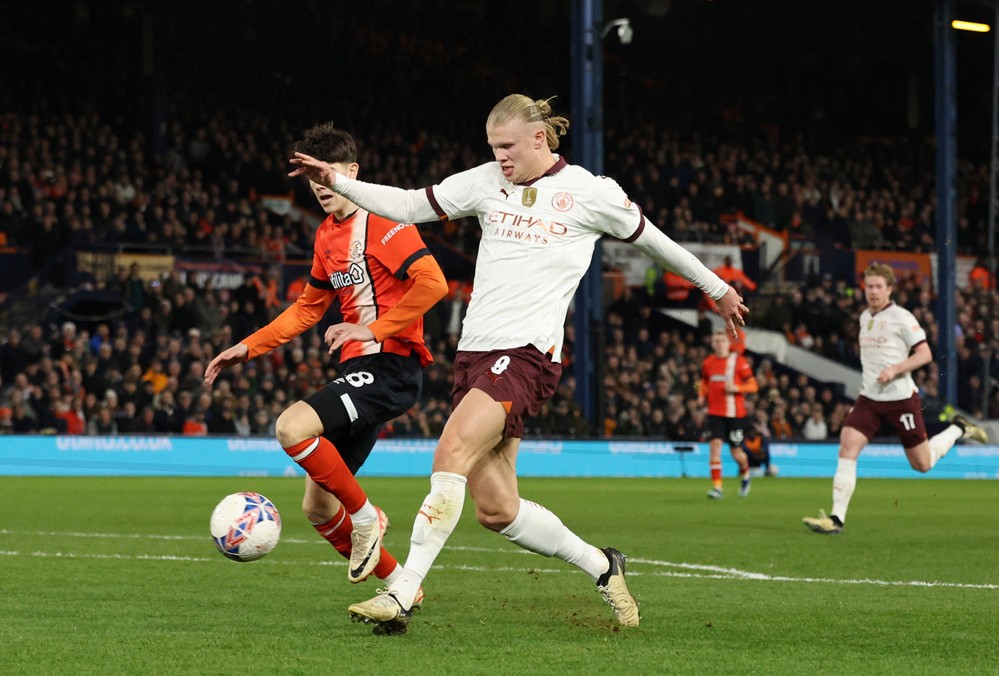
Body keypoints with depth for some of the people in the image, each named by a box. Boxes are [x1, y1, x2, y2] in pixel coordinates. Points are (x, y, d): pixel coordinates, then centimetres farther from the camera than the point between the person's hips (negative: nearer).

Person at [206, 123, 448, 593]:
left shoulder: (382, 222, -10)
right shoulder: (326, 236, 17)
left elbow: (433, 283, -22)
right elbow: (308, 308, 28)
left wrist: (373, 329, -22)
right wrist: (248, 348, 20)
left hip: (391, 365, -9)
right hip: (357, 369, 9)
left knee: (291, 428, -28)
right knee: (317, 508, 6)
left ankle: (365, 517, -9)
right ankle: (399, 585, 20)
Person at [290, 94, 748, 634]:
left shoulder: (588, 192, 1)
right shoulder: (486, 182, 11)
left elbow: (653, 240, 14)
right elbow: (410, 206, 12)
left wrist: (718, 289, 24)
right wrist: (338, 183, -1)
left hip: (528, 352, -6)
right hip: (475, 348, 6)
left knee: (452, 453, -26)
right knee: (495, 510, 5)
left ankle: (402, 594, -26)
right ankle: (601, 566, 27)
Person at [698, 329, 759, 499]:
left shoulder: (739, 361, -4)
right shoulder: (708, 363, 7)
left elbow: (753, 386, -3)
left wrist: (736, 388, -20)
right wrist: (702, 395, 4)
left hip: (735, 413, -2)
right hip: (715, 413, 2)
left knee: (736, 452, 3)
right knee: (715, 445, -16)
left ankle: (745, 474, 37)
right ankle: (717, 487, -16)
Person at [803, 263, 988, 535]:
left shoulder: (901, 318, -10)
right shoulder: (864, 317, 11)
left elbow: (924, 354, -11)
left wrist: (894, 370, -23)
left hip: (901, 398, -5)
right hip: (869, 399, 5)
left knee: (923, 464, 5)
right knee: (847, 448, -15)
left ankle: (958, 429, 33)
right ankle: (836, 518, -18)